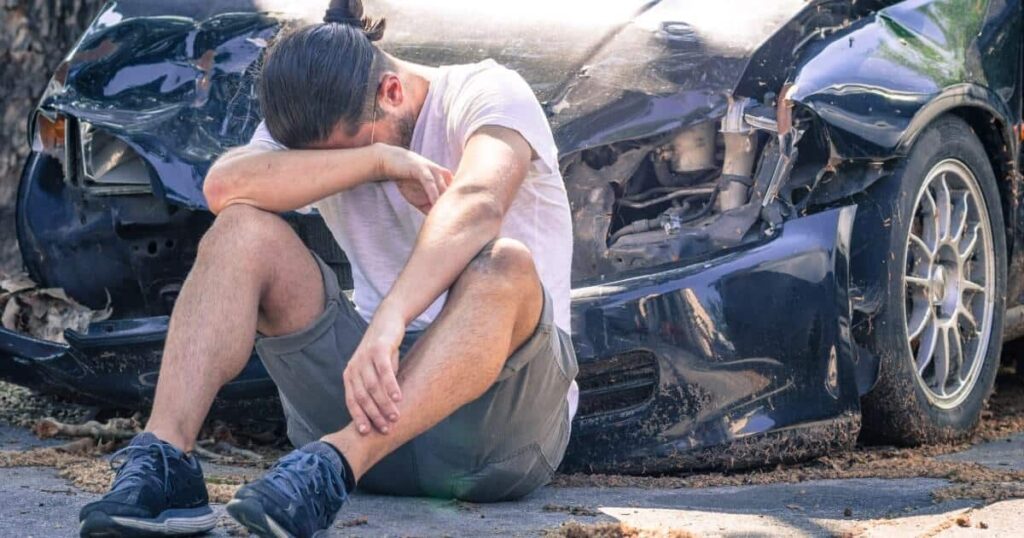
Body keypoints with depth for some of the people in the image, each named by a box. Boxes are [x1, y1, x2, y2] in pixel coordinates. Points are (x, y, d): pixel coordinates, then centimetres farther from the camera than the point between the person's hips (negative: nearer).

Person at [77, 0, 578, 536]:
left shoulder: (488, 92, -8)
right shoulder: (310, 127, 6)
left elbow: (478, 203, -31)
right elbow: (224, 186, -17)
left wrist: (389, 321, -46)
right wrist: (379, 159, -24)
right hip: (375, 373, 4)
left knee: (504, 266, -36)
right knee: (243, 228, -14)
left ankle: (332, 465, -49)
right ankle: (164, 457, -31)